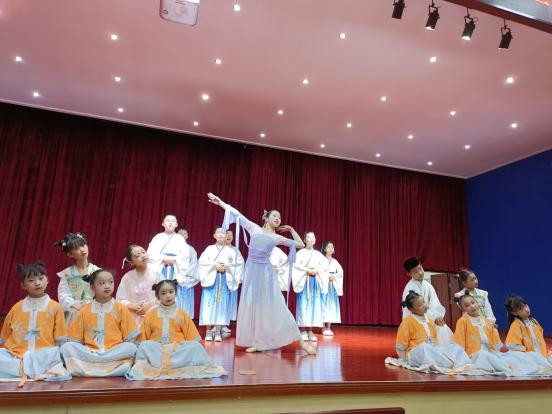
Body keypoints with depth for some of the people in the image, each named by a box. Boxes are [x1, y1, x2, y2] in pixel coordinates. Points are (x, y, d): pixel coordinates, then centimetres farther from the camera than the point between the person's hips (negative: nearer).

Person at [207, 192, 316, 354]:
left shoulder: (277, 237, 9)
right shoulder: (254, 228, 9)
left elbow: (300, 244, 15)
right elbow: (237, 214, 12)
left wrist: (291, 229, 14)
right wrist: (220, 201, 14)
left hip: (266, 271, 0)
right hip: (251, 270, 1)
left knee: (275, 306, -4)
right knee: (251, 305, 1)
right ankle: (257, 342, 13)